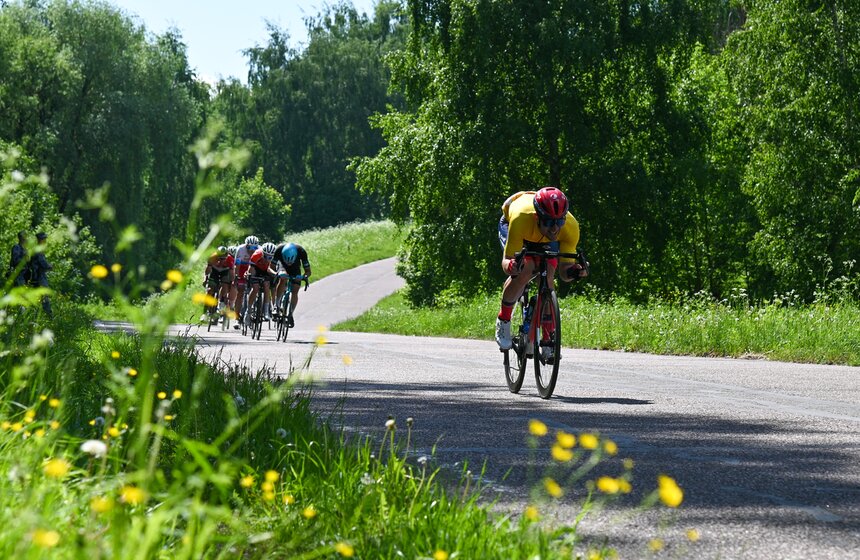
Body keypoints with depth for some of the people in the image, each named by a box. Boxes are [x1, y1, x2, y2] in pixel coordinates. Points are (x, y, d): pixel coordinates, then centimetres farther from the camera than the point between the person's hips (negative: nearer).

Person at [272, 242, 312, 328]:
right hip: (284, 269, -1)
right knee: (283, 280, -33)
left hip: (295, 270, 1)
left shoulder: (301, 251, -35)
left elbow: (308, 271, -27)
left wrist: (305, 276, -48)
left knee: (295, 292, -13)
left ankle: (290, 314, 3)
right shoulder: (278, 250, -35)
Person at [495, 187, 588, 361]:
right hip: (509, 224, -2)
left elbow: (565, 271, -29)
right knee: (525, 270, -27)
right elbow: (507, 260, -38)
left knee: (548, 276, -18)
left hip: (543, 239, 2)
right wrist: (512, 266, -60)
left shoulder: (571, 226, -36)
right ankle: (503, 320, -4)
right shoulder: (521, 218, -44)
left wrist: (574, 271, -51)